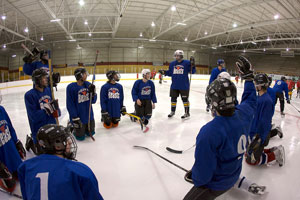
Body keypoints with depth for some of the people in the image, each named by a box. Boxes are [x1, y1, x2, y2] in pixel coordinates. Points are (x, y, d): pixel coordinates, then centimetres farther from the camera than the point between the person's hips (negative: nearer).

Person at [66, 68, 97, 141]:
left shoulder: (88, 85, -5)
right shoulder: (71, 87, -17)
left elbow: (93, 101, -2)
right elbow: (70, 104, -15)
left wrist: (93, 92, -20)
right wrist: (75, 118, -18)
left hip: (89, 115, 5)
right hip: (79, 117, -5)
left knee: (90, 133, 19)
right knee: (80, 137, 9)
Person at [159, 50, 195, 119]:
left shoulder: (186, 63, -6)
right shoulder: (172, 64, 7)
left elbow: (192, 71, -7)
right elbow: (170, 73, 13)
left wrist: (192, 65, -24)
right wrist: (164, 72, -1)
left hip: (184, 85, -4)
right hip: (174, 85, 5)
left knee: (185, 98, 3)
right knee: (173, 98, 13)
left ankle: (187, 112, 16)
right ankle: (172, 111, 30)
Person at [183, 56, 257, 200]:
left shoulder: (209, 132, -39)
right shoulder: (242, 113, -18)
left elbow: (203, 170, -29)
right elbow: (250, 100, 9)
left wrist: (194, 179, -8)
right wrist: (248, 76, 16)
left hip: (217, 185, -7)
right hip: (234, 174, 8)